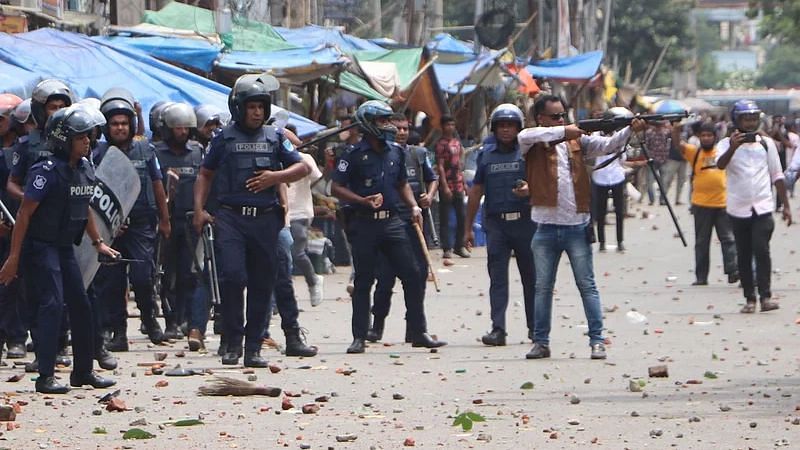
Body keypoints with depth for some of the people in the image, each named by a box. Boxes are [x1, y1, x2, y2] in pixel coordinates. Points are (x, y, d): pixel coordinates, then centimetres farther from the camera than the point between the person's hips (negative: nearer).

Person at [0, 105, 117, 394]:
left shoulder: (85, 169, 5)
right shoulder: (47, 171, -19)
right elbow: (25, 213, -17)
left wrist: (98, 243, 26)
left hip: (65, 248, 8)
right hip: (41, 248, -8)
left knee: (81, 306, 10)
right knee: (52, 305, -16)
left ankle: (83, 372, 22)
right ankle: (46, 377, -16)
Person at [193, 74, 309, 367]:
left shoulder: (274, 137, 12)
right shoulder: (225, 138, 8)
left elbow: (301, 168, 14)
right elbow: (205, 175, 14)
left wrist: (275, 177, -4)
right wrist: (199, 209, 2)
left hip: (265, 219, 2)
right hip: (230, 218, -2)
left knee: (261, 285, 4)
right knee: (232, 277, -16)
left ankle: (253, 347, 11)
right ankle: (232, 343, -4)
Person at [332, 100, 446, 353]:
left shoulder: (396, 152, 12)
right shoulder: (355, 155, -5)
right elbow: (336, 188, -7)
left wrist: (413, 206, 8)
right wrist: (364, 201, -18)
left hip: (391, 221, 5)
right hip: (364, 224, -5)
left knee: (412, 274, -2)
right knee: (363, 280, 2)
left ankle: (418, 332, 6)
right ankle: (359, 337, 10)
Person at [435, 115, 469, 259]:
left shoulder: (457, 142, 14)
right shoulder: (441, 144, -8)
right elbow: (440, 166, -13)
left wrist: (464, 183, 19)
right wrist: (445, 186, -19)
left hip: (458, 185, 7)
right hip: (446, 186, -7)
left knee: (461, 217, 8)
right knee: (445, 218, -2)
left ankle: (459, 246, 18)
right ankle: (447, 248, -1)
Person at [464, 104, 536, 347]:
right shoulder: (486, 154, 11)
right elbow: (476, 191, 14)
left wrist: (530, 189, -22)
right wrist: (468, 227, 13)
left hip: (525, 220, -2)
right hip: (496, 223, 2)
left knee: (531, 276, 6)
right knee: (497, 278, -4)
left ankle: (535, 327, 17)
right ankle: (498, 329, -7)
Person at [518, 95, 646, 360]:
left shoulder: (577, 141, 7)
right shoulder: (533, 144, 2)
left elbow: (608, 145, -4)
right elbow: (524, 136, -20)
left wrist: (630, 130, -22)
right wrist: (562, 132, -21)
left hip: (577, 226, 0)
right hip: (546, 228, 0)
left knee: (587, 286, 1)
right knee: (543, 288, 9)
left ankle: (597, 341, 2)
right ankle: (541, 342, 15)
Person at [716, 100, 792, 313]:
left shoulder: (766, 143, 7)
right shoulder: (727, 144, 0)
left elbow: (777, 175, 11)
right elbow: (720, 164, -21)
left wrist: (786, 205, 9)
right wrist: (733, 148, -40)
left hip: (762, 207, 0)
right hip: (738, 208, 0)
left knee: (761, 249, -15)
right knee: (743, 255, 5)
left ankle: (765, 296, -14)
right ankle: (749, 298, 12)